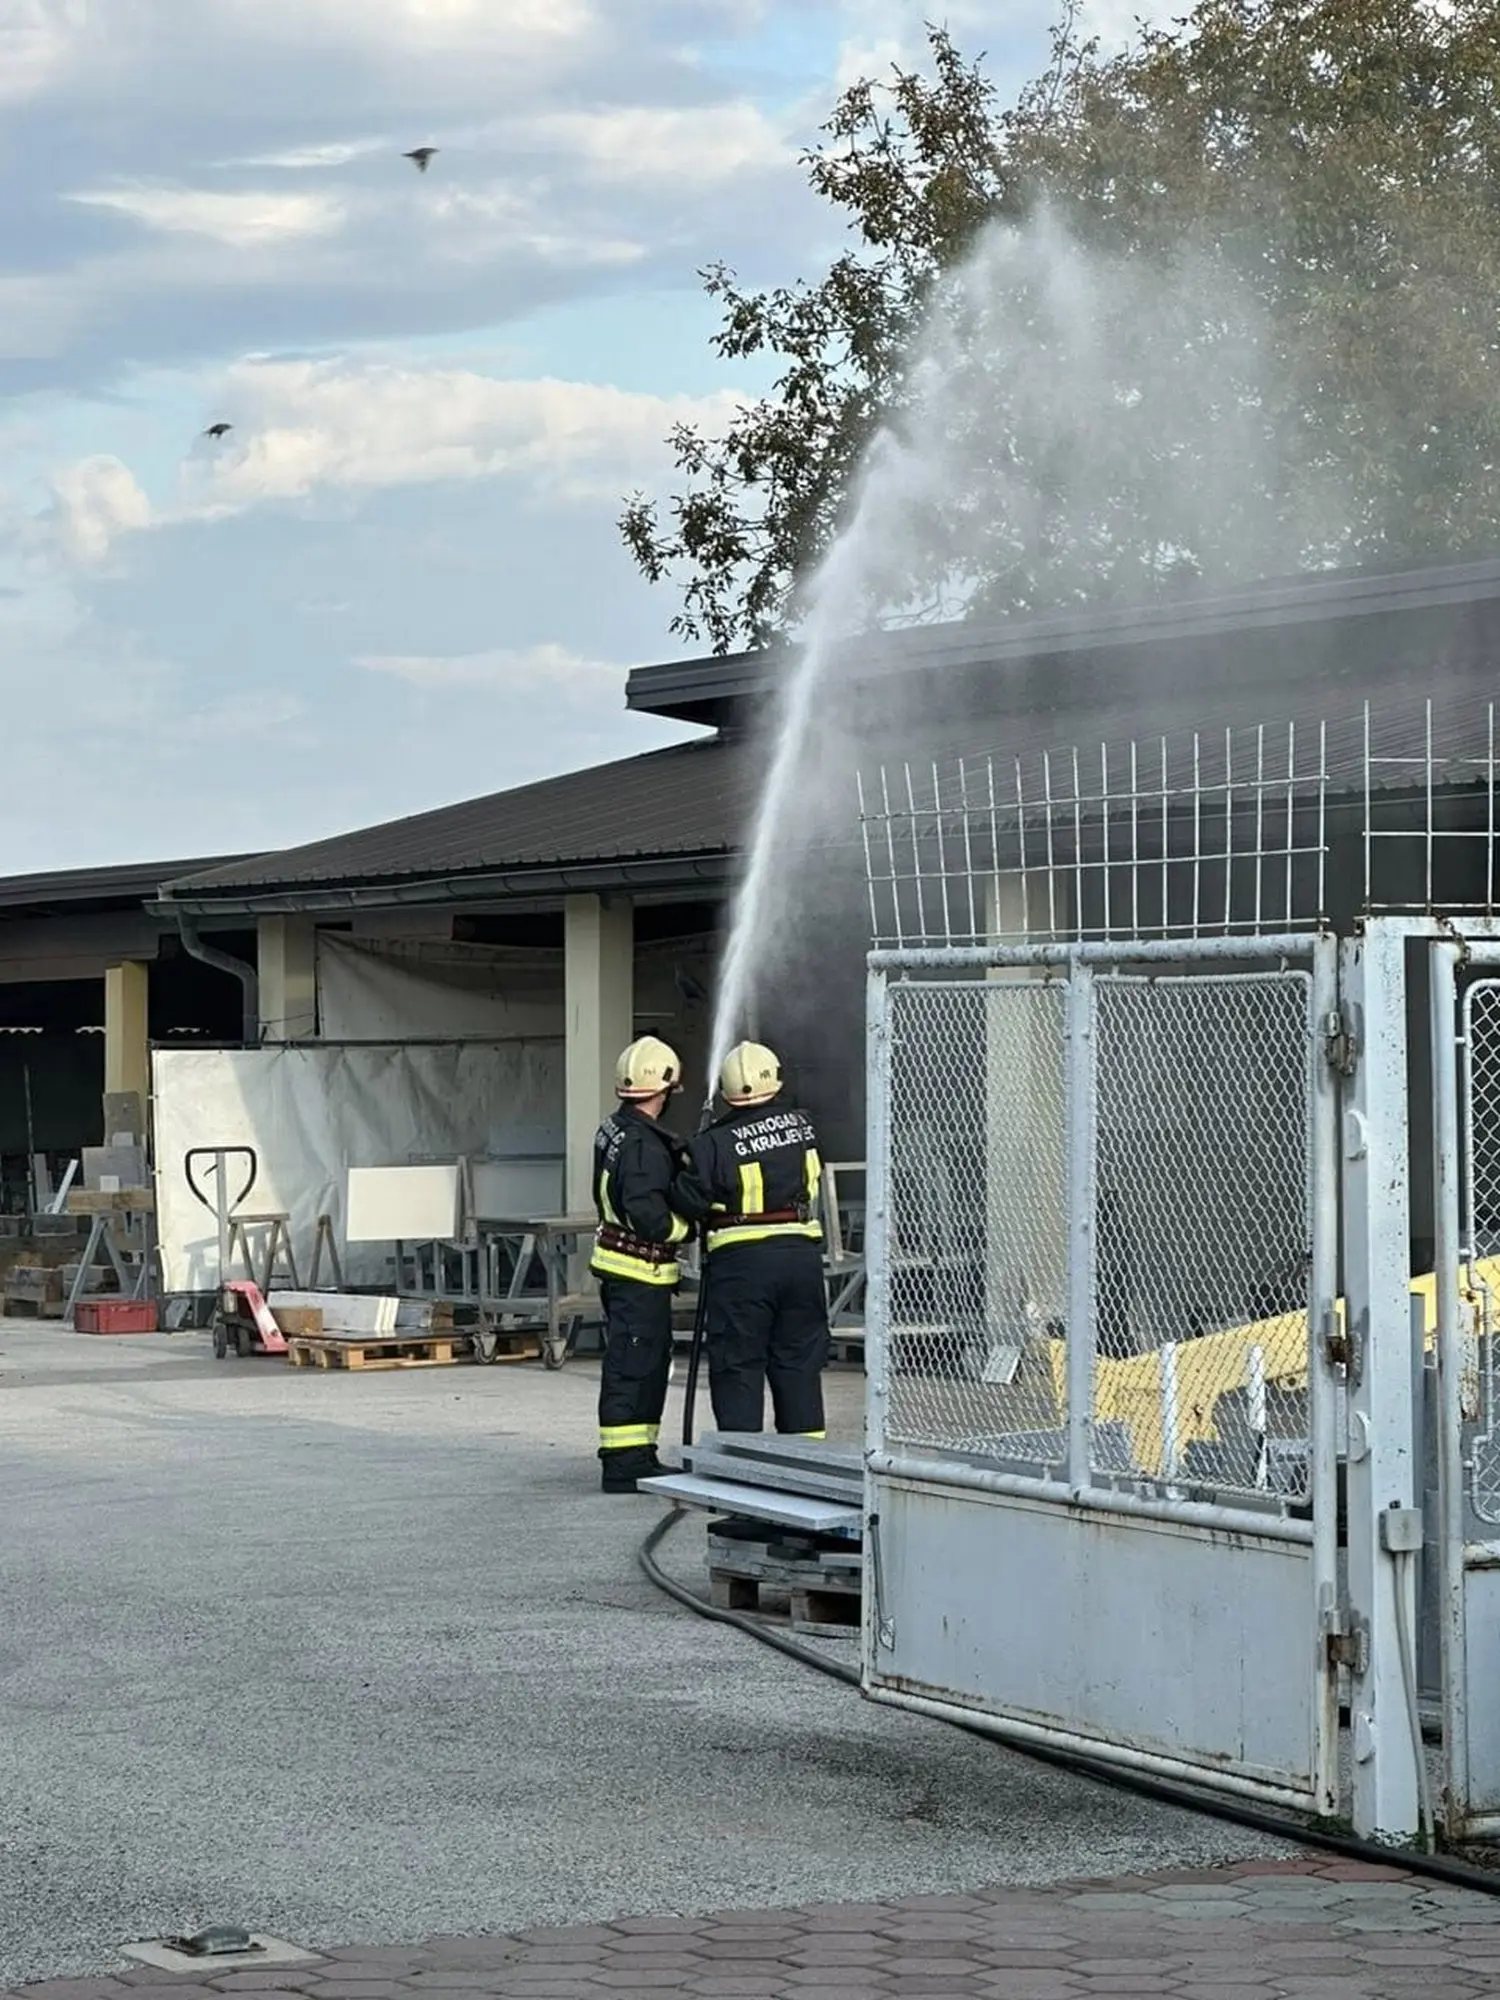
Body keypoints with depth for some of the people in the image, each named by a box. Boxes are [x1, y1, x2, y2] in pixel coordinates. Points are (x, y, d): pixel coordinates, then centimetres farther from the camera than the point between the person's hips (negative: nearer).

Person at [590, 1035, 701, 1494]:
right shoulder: (644, 1145, -21)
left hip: (618, 1264, 10)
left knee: (648, 1363, 17)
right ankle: (623, 1463, -3)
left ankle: (637, 1456, 24)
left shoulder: (614, 1129, 11)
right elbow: (650, 1218, -26)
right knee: (634, 1365, -6)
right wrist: (689, 1227, -9)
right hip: (639, 1271, -10)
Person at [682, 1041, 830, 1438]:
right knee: (799, 1361, 12)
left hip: (741, 1260, -4)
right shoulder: (802, 1127, 3)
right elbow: (813, 1180, 12)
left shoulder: (713, 1145, -10)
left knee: (738, 1364, 3)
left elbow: (690, 1201, -9)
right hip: (801, 1253, 4)